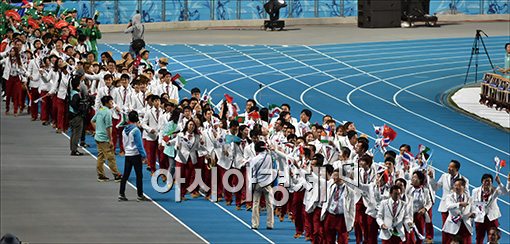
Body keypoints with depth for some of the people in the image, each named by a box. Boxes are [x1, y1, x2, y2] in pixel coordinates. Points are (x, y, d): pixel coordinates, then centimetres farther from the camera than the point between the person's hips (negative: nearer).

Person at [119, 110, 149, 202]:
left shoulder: (124, 130, 6)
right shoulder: (136, 130, -15)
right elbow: (139, 144, -15)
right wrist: (144, 155, -10)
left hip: (127, 155, 6)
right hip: (136, 155, -6)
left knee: (125, 175, 9)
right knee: (139, 176, 1)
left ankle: (121, 194, 8)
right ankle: (140, 196, 3)